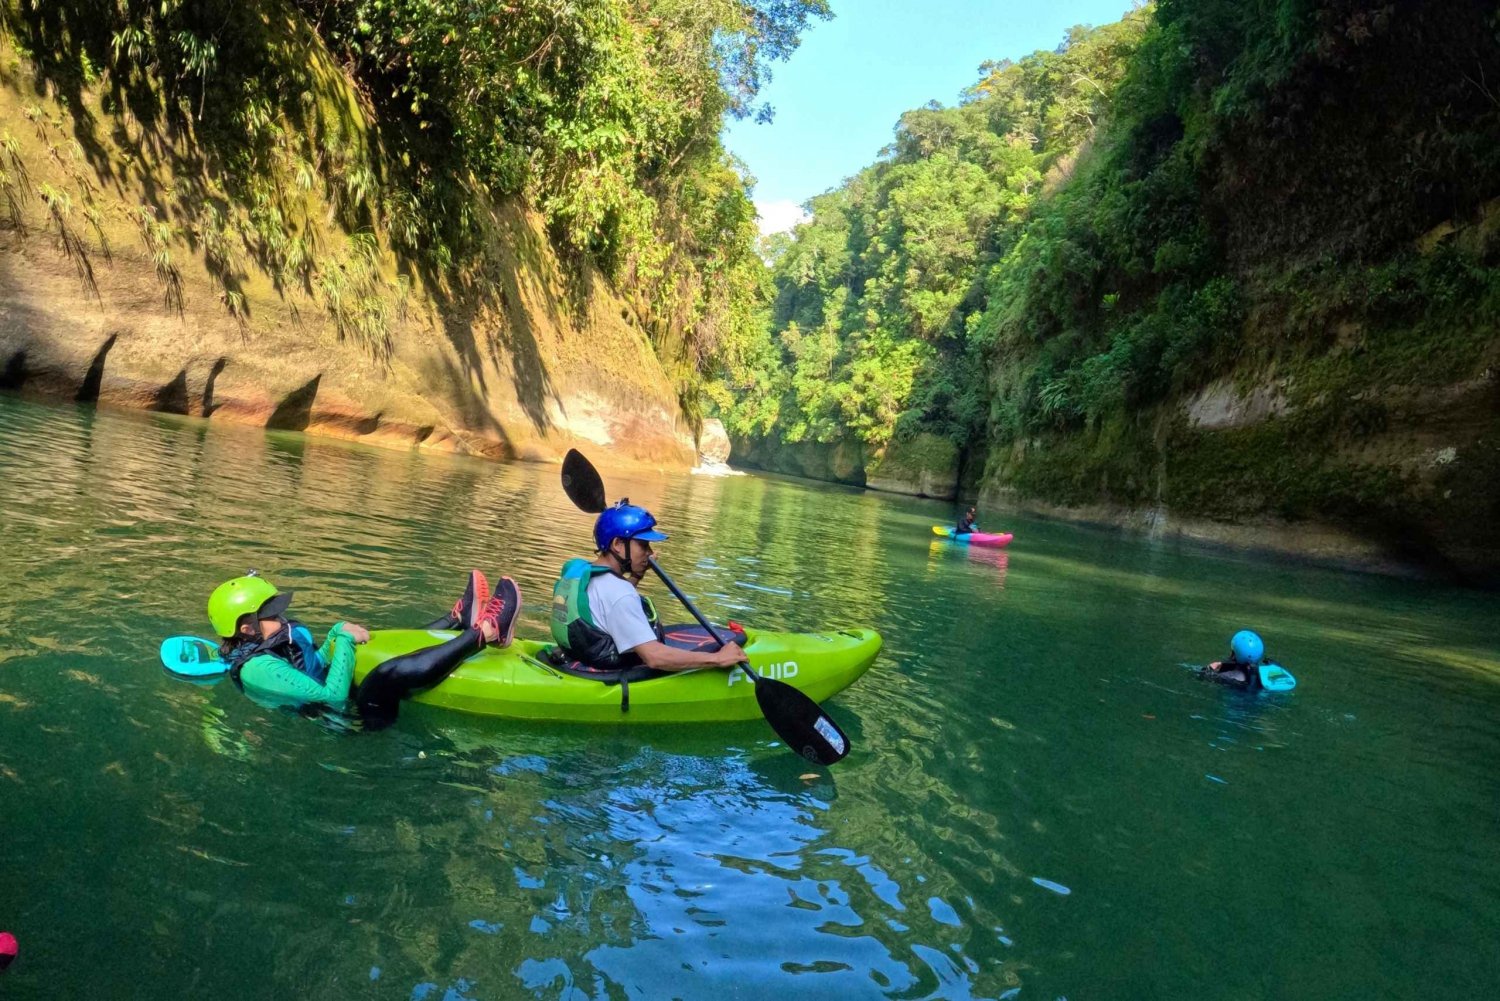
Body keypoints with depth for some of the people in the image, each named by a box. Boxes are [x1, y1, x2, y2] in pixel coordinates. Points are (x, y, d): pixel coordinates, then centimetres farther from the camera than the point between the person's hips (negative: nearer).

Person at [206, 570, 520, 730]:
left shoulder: (270, 645, 8)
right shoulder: (257, 669, -21)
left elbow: (317, 666, 21)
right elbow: (331, 695, -27)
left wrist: (337, 633, 4)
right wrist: (344, 639, -18)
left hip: (355, 697, 11)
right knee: (392, 672, -32)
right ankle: (485, 632, -24)